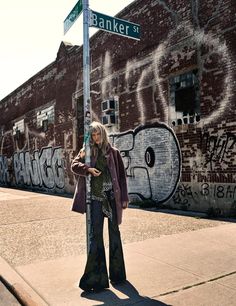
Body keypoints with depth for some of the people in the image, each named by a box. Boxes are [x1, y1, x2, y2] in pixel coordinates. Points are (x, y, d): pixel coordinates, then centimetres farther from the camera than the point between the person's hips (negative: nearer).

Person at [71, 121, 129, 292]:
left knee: (114, 232, 9)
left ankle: (117, 272, 24)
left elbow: (121, 175, 4)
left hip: (112, 196, 0)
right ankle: (96, 276, 7)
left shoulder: (113, 152, 5)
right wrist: (88, 169, -19)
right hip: (96, 197, 0)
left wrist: (124, 198, 1)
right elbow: (74, 165, 0)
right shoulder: (87, 152, 9)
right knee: (96, 234, 0)